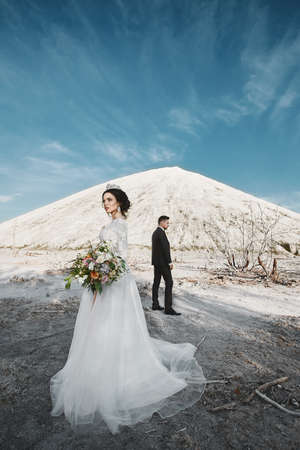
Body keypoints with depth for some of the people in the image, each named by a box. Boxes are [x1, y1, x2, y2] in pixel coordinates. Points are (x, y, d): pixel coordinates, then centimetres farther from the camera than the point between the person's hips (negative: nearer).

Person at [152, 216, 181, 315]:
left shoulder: (155, 233, 15)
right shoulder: (161, 232, -16)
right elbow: (165, 248, -22)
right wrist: (170, 262, -18)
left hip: (156, 261, 11)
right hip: (163, 262, -10)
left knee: (156, 282, 12)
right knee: (169, 283, -9)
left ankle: (155, 304, 19)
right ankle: (168, 308, -8)